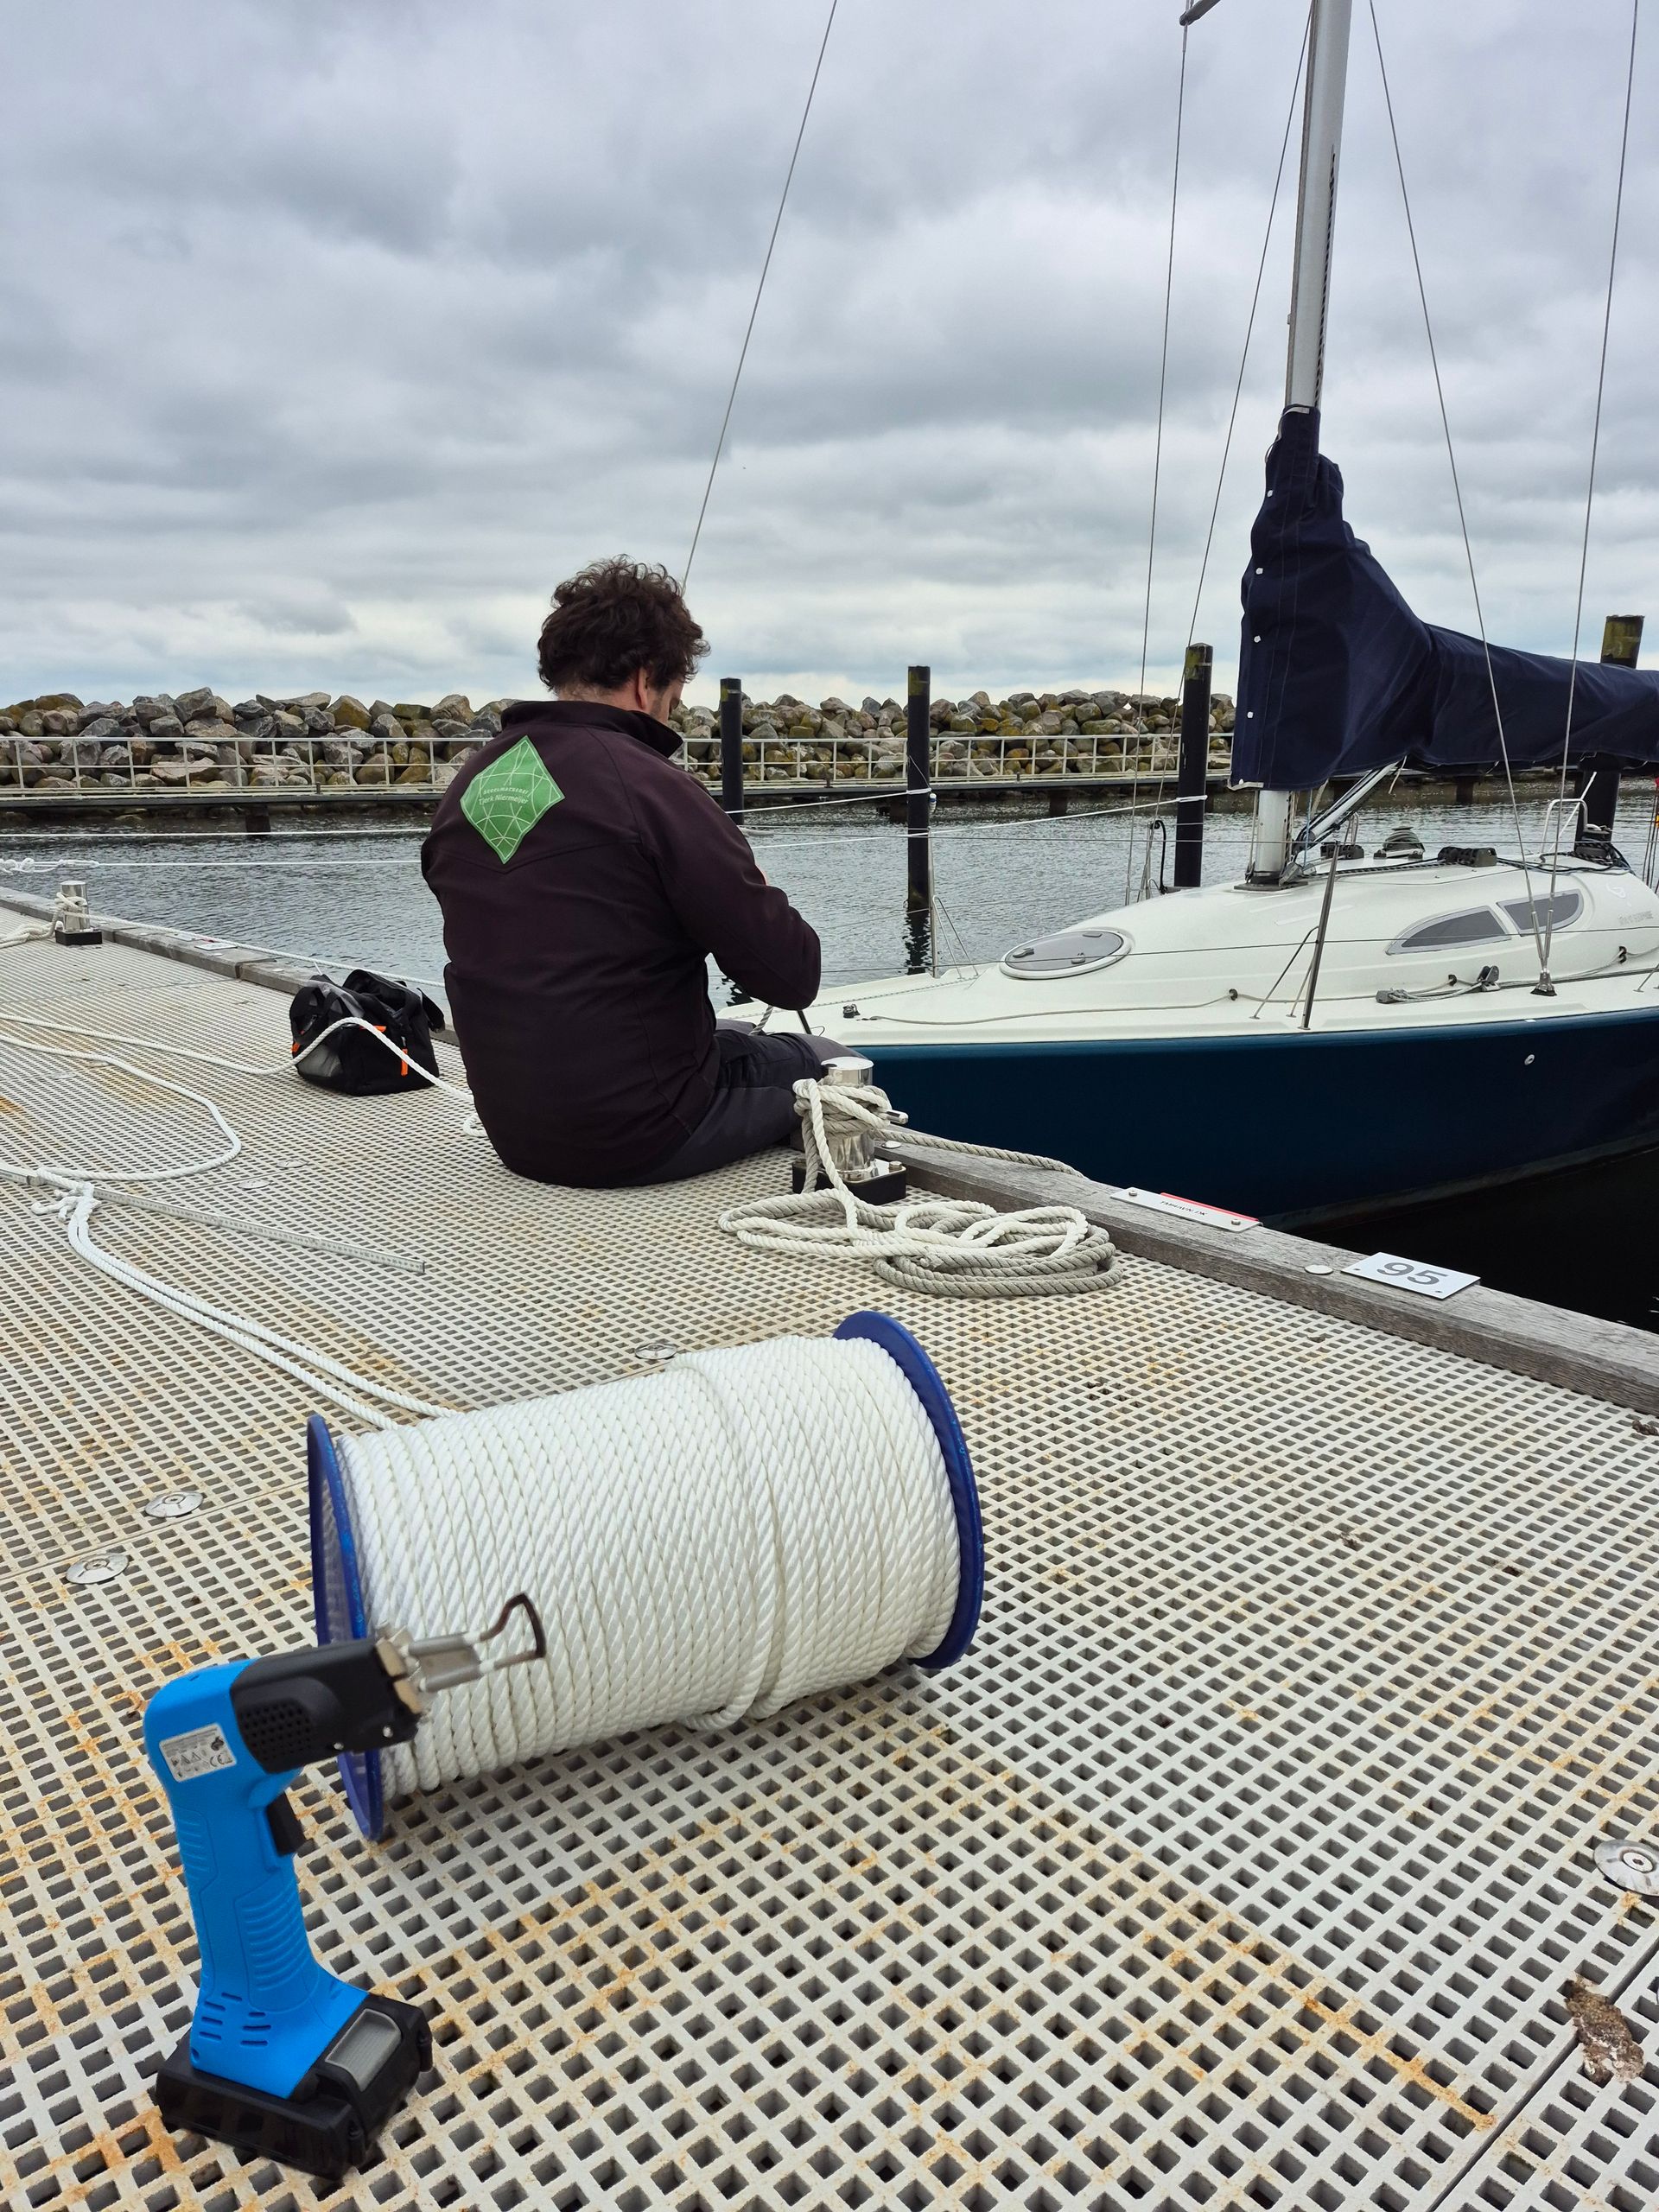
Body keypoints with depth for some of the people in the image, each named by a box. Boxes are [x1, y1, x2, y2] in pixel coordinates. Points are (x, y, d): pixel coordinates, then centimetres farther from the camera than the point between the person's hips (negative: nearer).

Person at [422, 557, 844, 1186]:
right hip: (633, 1139, -7)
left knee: (738, 1040, 30)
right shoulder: (652, 786, -19)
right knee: (825, 1063, 18)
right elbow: (792, 976, -16)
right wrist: (760, 898, 5)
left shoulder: (464, 789, 3)